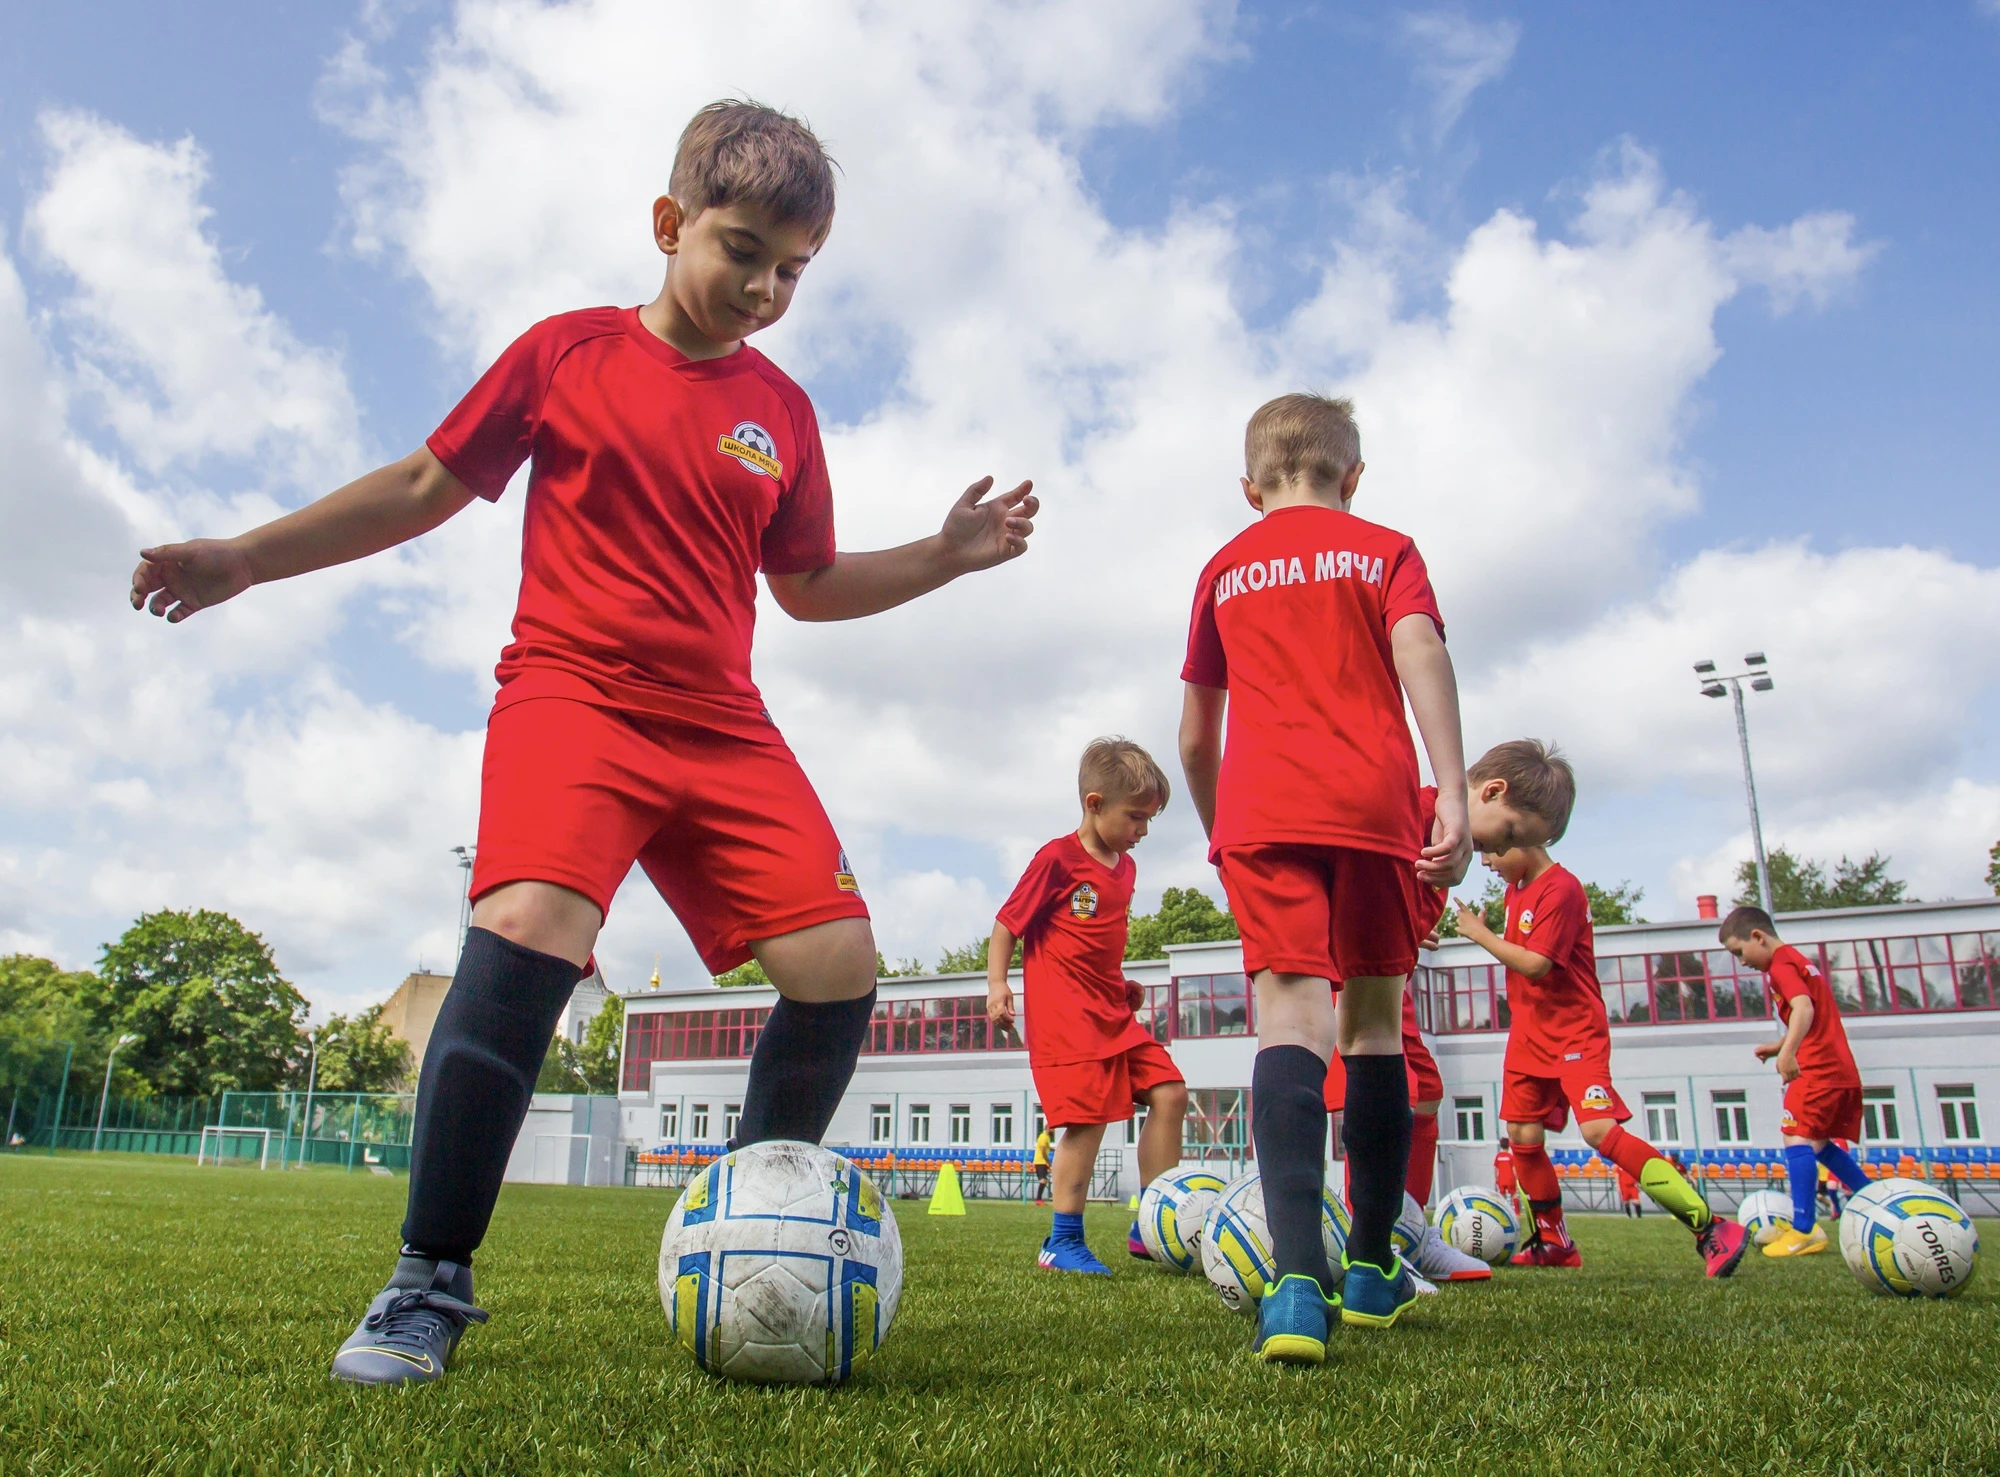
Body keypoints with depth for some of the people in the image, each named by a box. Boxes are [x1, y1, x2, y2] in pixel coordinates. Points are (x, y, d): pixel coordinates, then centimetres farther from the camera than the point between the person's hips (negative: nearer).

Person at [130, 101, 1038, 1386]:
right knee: (527, 925, -30)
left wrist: (946, 555, 9)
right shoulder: (568, 351, 6)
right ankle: (432, 1281, -11)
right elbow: (428, 484, 11)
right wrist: (244, 556, 9)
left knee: (838, 961, -11)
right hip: (570, 695, -3)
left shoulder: (783, 412, 13)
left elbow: (809, 586, 20)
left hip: (723, 727, 4)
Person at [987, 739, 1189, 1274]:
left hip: (1114, 1013, 8)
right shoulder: (1058, 859, -9)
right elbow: (1007, 924, -6)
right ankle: (1062, 1242, 4)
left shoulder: (1125, 867, 15)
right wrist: (997, 984, -16)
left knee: (1169, 1092, 1)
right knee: (1089, 1116, -12)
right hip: (1065, 1015, -8)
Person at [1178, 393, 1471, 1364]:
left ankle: (1298, 1276, -30)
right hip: (1375, 802, 0)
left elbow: (1194, 737, 19)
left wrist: (1219, 836, 32)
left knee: (1290, 1012, -11)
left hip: (1260, 808, 0)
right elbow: (1420, 654, -4)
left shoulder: (1223, 571, 19)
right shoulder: (1385, 550, 15)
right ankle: (1371, 1266, 22)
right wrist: (1453, 793, -11)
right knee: (1374, 1019, 12)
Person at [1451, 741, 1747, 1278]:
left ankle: (1710, 1227, -15)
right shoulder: (1515, 885, 11)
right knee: (1522, 1135, 7)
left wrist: (1480, 935, -14)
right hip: (1529, 1035, 9)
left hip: (1576, 1035, -9)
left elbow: (1535, 963, -23)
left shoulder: (1561, 889, -18)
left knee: (1601, 1130, -21)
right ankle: (1552, 1242, 22)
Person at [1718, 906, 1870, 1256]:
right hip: (1843, 1070, 10)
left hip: (1818, 1070, -10)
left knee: (1798, 1138, -14)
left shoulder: (1781, 964, -7)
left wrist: (1788, 1052, -38)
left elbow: (1804, 1007, -25)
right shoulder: (1798, 961, 23)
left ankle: (1805, 1231, -20)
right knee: (1819, 1144, 17)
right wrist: (1778, 1046, 23)